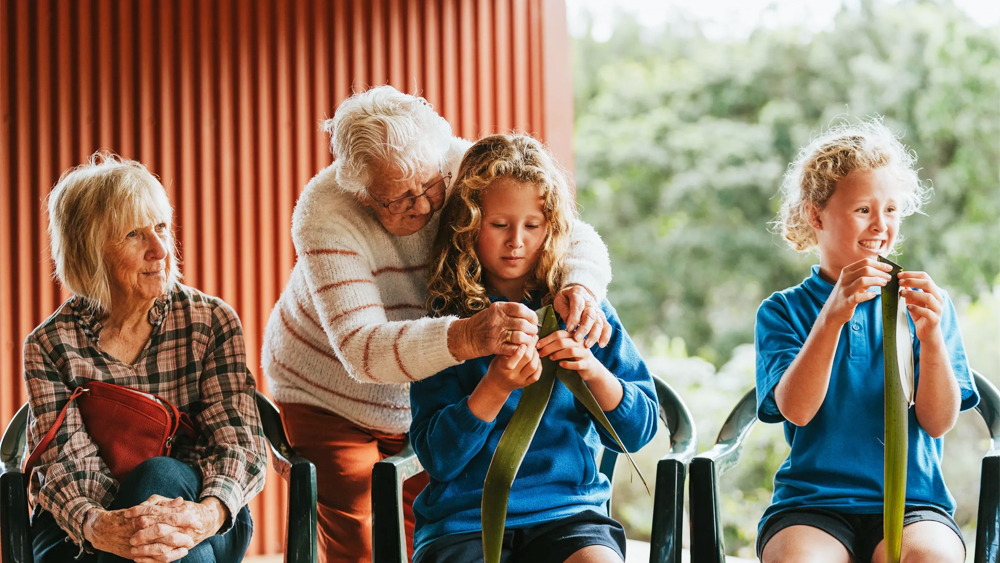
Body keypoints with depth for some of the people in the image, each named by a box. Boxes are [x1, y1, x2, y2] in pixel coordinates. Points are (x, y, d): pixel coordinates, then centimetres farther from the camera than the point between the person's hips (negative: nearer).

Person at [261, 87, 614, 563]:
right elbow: (361, 349, -42)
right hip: (328, 396, -3)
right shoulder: (325, 214, -31)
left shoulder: (465, 171, -21)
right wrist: (466, 337, -59)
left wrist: (579, 287, -45)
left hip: (427, 398, 3)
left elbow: (579, 238, -20)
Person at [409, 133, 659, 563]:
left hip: (568, 510, 1)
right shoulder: (446, 320, 4)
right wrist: (496, 388, -16)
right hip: (462, 522, -1)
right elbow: (437, 458, -2)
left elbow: (639, 433, 9)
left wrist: (595, 372, -10)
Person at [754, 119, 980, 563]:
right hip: (811, 502, -1)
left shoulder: (925, 304, 10)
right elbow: (795, 409, -9)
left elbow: (938, 423, 1)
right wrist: (832, 316, -22)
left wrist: (930, 335, -16)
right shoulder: (783, 310, 8)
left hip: (911, 500, 1)